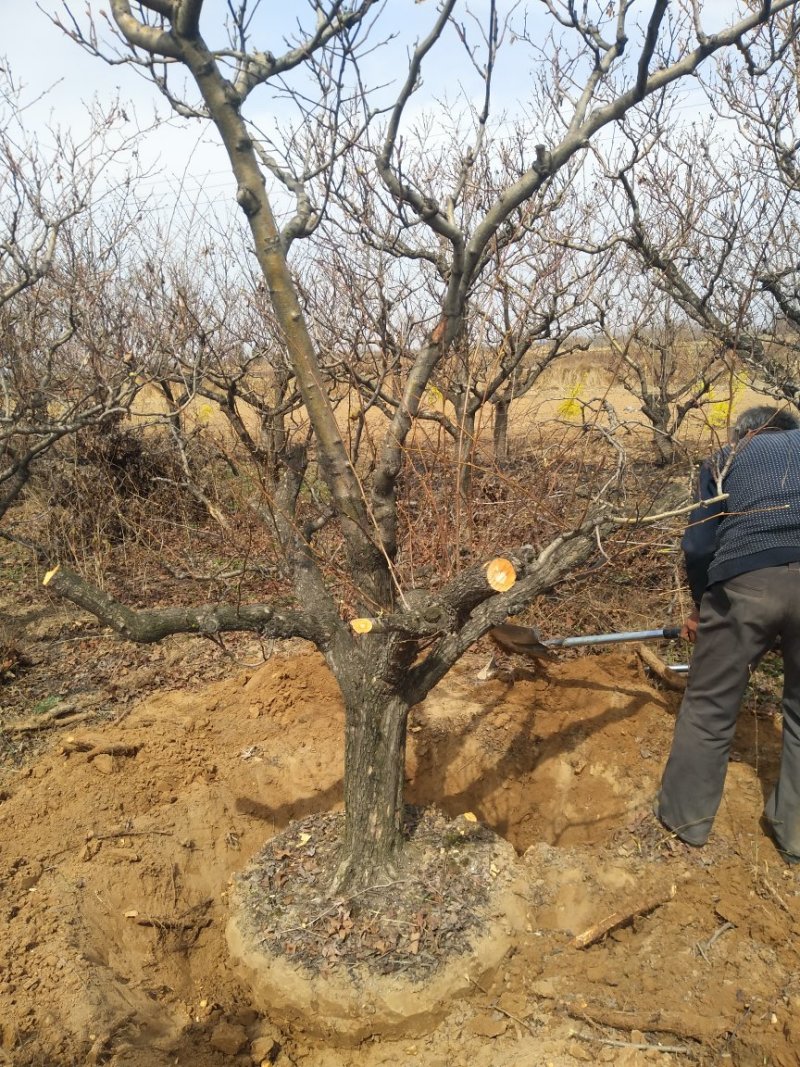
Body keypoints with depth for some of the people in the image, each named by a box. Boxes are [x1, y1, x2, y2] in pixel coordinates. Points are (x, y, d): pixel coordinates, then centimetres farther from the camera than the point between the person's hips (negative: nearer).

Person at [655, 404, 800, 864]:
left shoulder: (725, 459, 21)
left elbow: (697, 546, 12)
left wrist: (701, 606, 26)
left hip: (745, 583, -2)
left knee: (710, 706, 13)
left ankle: (686, 816, 27)